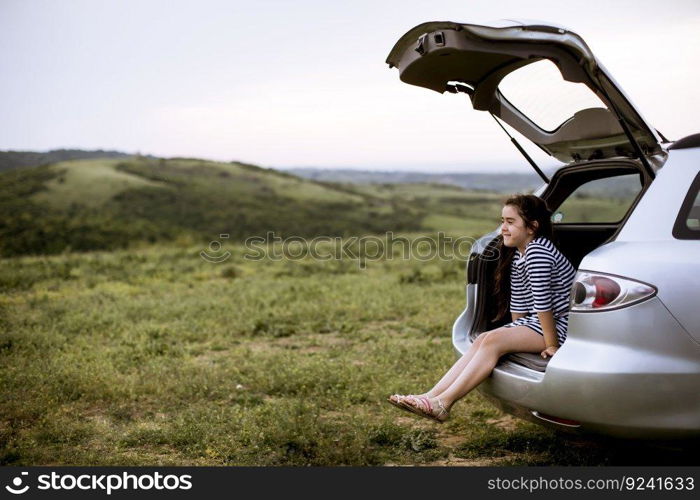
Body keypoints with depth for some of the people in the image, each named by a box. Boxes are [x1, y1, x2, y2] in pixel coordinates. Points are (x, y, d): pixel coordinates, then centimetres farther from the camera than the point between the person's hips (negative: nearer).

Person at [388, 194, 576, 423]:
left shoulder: (538, 251, -21)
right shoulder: (516, 256, 11)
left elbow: (542, 302, -23)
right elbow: (518, 303, 13)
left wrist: (552, 346, -22)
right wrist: (515, 335, 7)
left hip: (560, 325, -9)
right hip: (535, 322, 9)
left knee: (493, 341, -23)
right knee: (481, 341, -8)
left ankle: (443, 403, -26)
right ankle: (432, 396, -16)